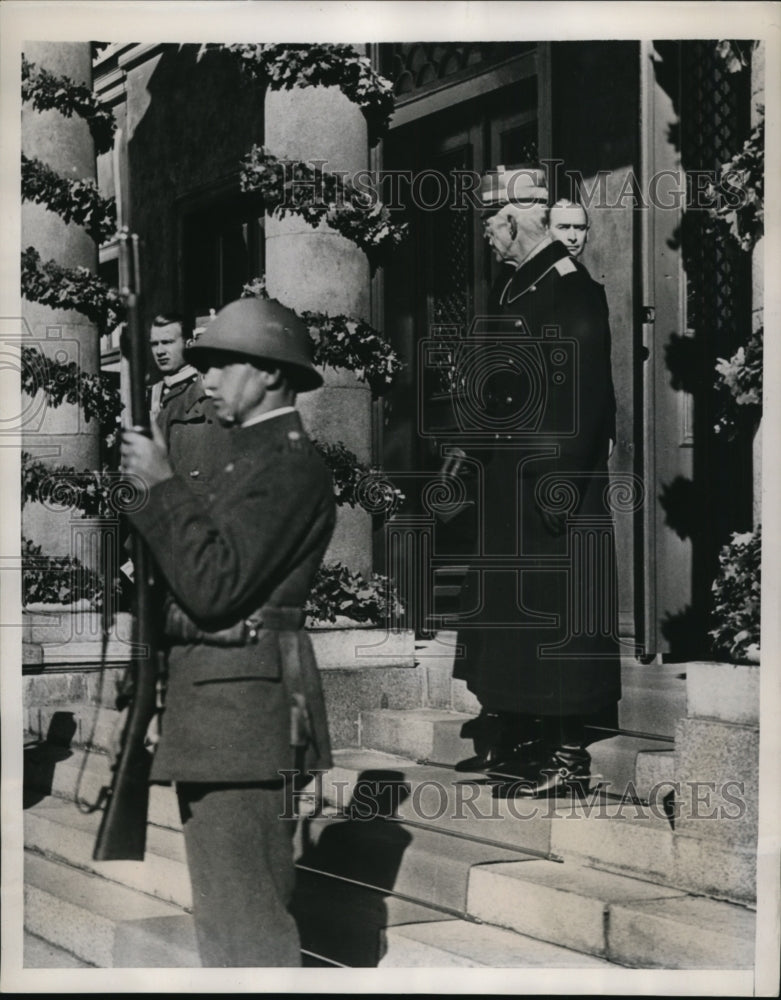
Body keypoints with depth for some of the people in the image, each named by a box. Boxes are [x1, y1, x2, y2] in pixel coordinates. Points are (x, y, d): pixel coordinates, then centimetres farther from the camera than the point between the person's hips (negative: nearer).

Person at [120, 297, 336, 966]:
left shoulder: (291, 466, -12)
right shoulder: (253, 459, 21)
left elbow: (214, 586, -22)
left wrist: (165, 481, -19)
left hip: (244, 703, -11)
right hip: (222, 705, 11)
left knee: (239, 904, -9)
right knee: (243, 900, 16)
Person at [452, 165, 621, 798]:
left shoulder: (573, 292, -14)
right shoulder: (511, 288, 15)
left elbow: (585, 401, -20)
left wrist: (557, 484, -22)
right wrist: (476, 451, 16)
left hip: (554, 488, -9)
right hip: (507, 482, 10)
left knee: (555, 616, -4)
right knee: (503, 608, 14)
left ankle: (567, 755, 6)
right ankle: (510, 739, 26)